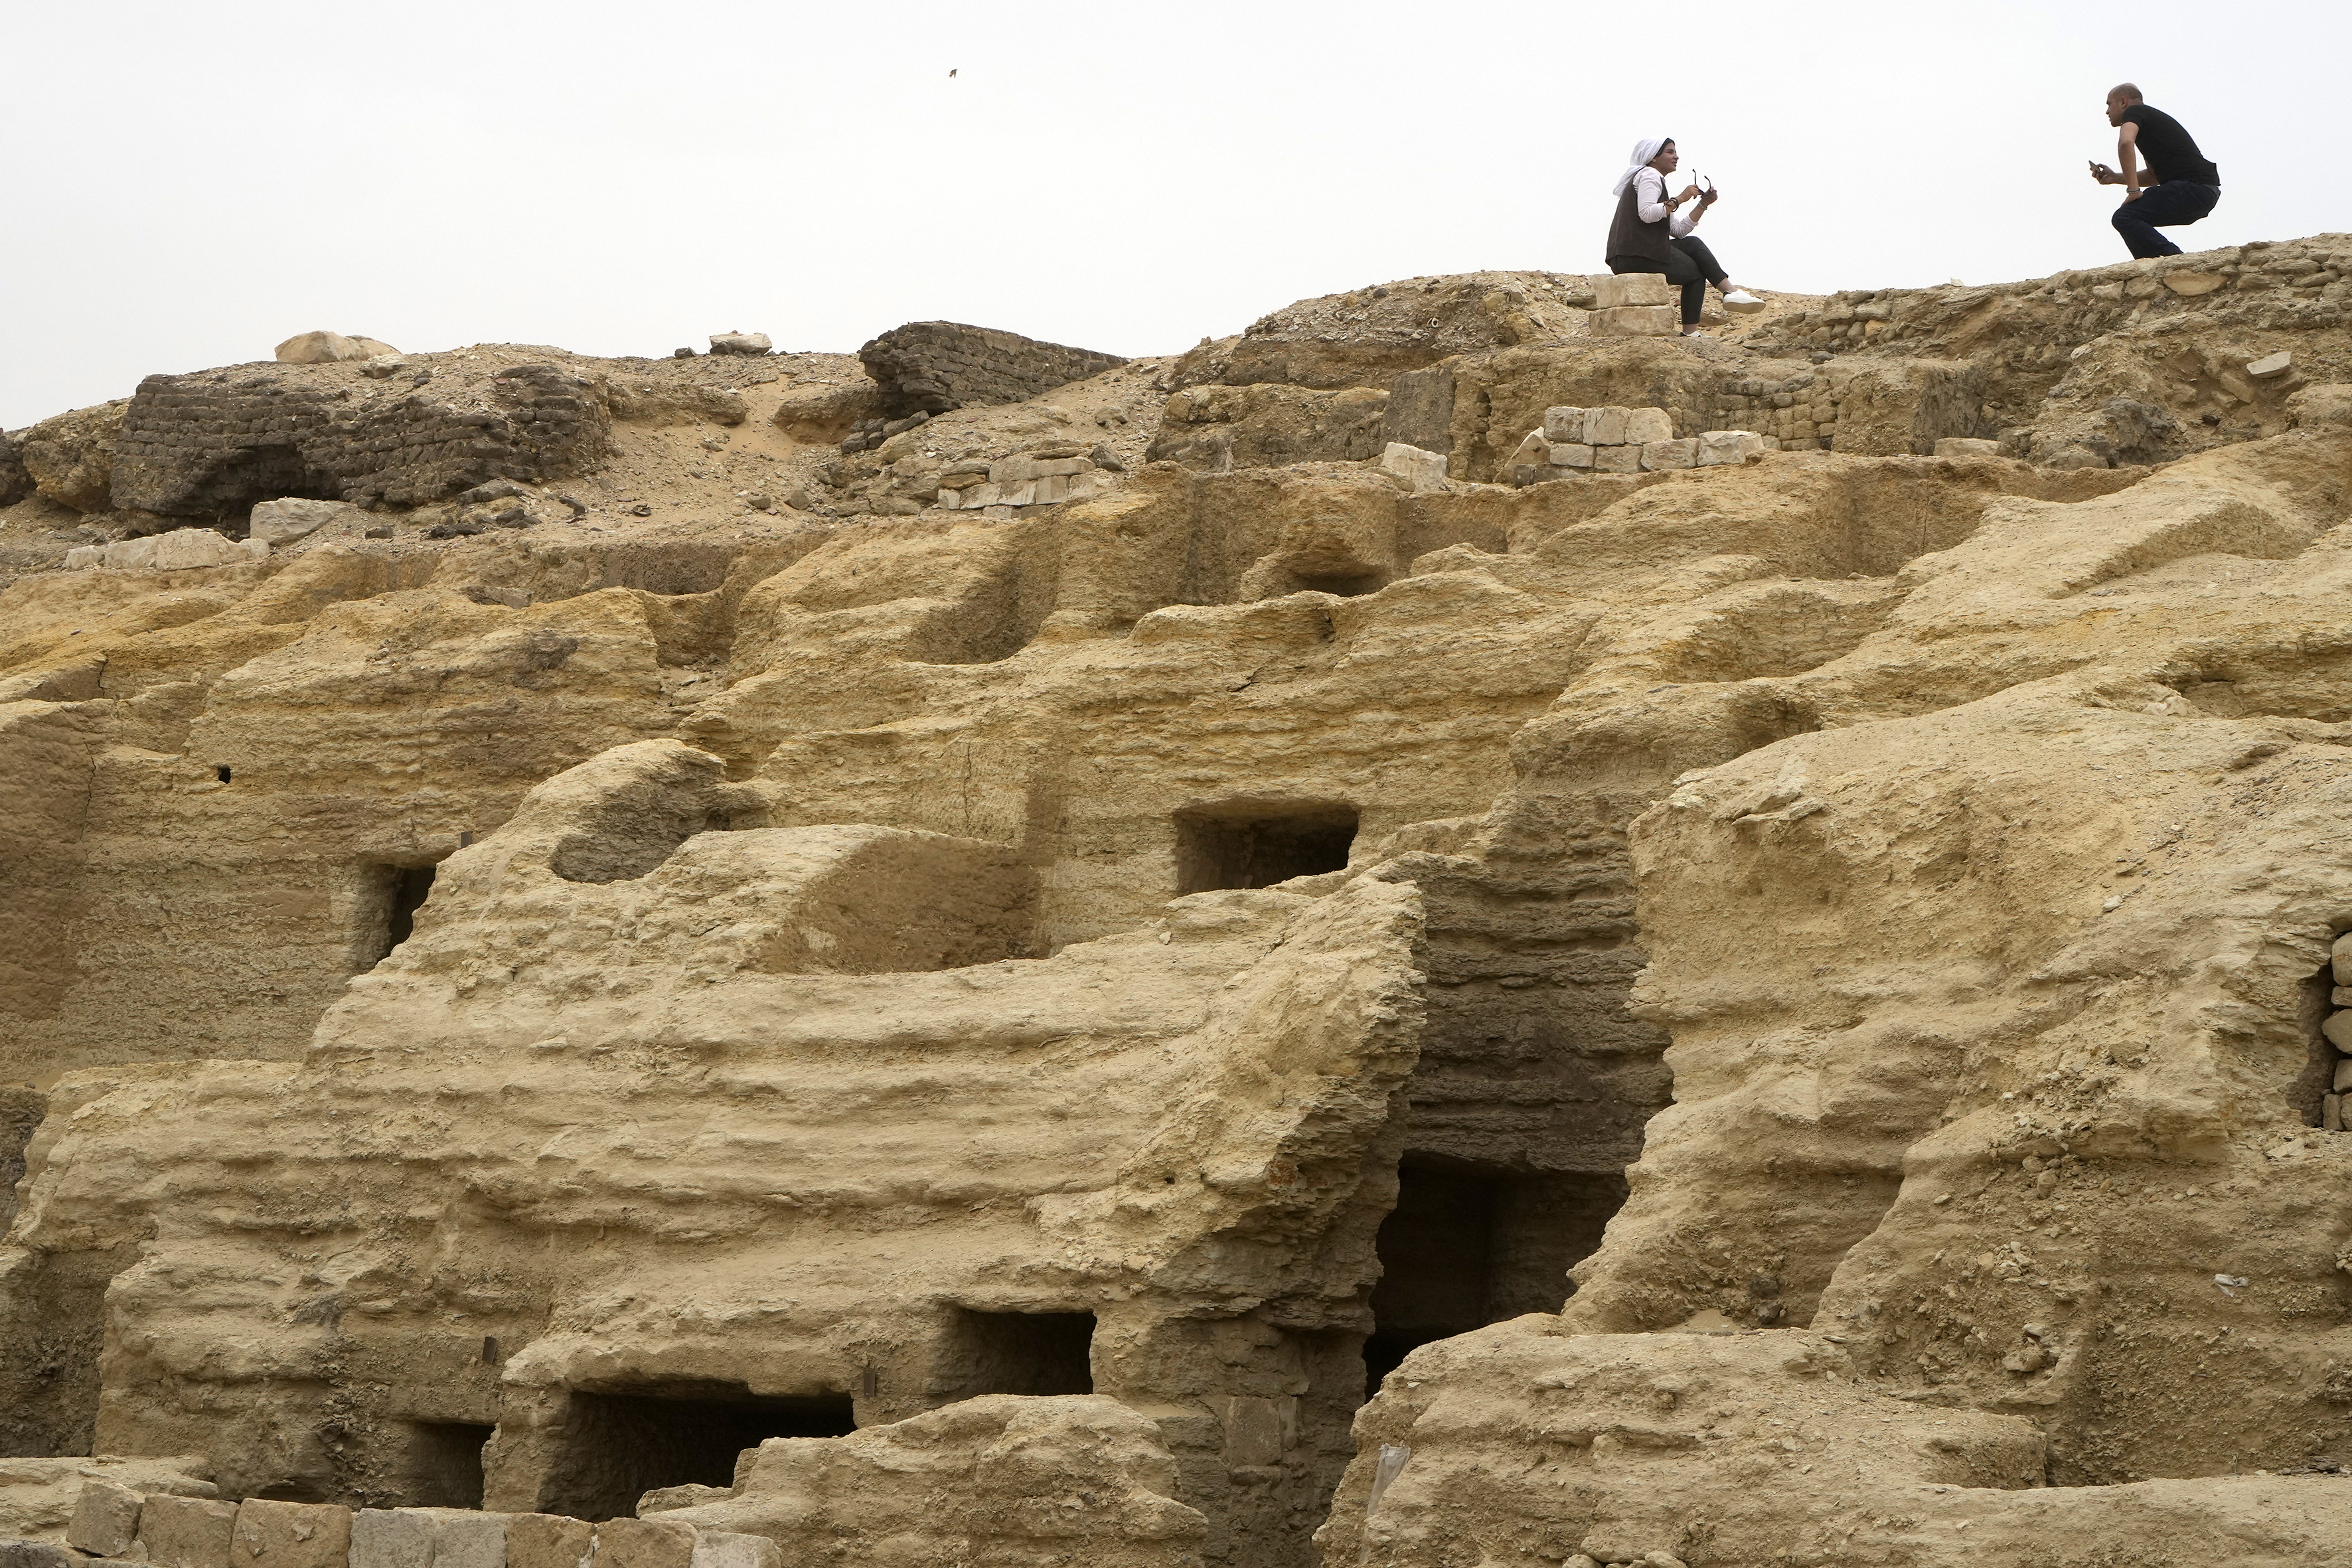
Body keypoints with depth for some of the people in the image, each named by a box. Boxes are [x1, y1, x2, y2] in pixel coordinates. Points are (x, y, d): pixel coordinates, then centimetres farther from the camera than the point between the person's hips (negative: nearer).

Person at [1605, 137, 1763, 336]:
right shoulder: (1648, 175, -2)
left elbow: (1679, 231, 22)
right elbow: (1646, 213, -21)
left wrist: (1703, 205, 14)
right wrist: (1679, 200, -12)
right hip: (1637, 255, -10)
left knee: (1693, 244, 7)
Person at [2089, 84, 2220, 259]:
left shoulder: (2133, 111, 3)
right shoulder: (2155, 118, 31)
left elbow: (2126, 143, -19)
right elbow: (2156, 176, 35)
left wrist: (2133, 190, -17)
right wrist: (2114, 177, 27)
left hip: (2192, 186, -10)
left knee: (2125, 218, -14)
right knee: (2139, 220, 22)